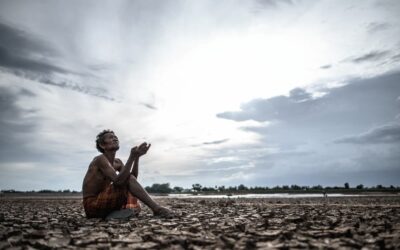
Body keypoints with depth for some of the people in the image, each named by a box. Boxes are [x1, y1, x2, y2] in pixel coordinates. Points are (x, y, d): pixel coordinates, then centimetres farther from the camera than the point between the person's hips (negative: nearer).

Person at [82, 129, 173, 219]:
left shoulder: (117, 162, 12)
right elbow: (117, 181, -28)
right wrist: (132, 157, -32)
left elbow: (133, 178, -2)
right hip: (91, 204, -9)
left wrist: (137, 157, -12)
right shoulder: (100, 159, -14)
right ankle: (157, 209, -27)